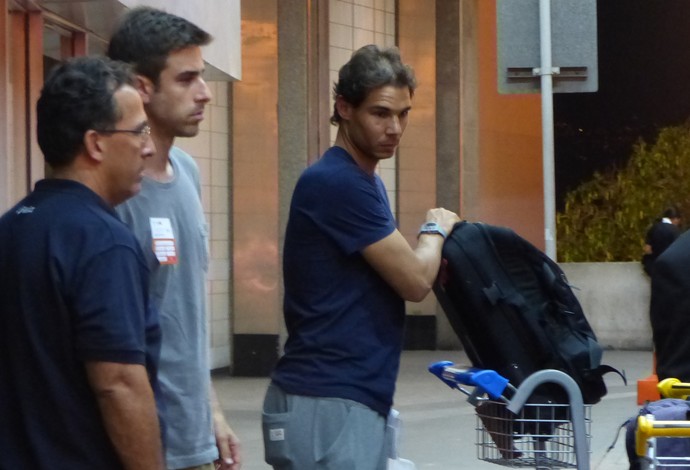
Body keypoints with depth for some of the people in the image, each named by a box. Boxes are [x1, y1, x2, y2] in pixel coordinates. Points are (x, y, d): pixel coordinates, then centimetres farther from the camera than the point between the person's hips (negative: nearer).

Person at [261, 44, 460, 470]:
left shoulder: (363, 182, 16)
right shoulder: (336, 183, -15)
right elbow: (415, 281, -13)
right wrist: (437, 230, 7)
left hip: (354, 402, 10)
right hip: (326, 406, -10)